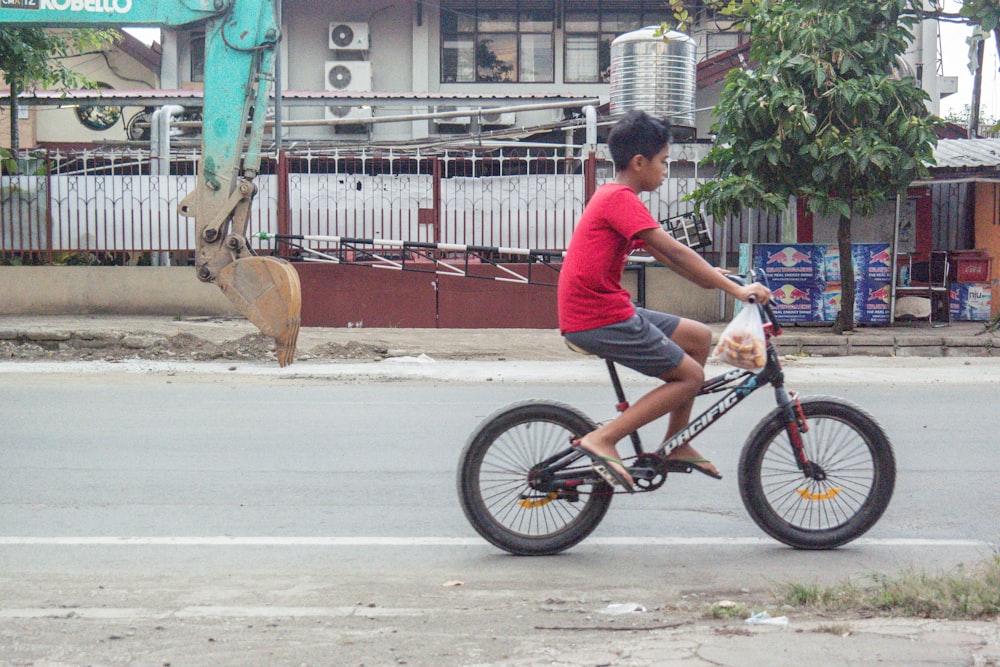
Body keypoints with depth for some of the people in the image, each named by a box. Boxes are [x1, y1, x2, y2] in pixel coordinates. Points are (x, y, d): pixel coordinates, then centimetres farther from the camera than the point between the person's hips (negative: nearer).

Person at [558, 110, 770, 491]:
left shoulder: (612, 197, 18)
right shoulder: (621, 199, -14)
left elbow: (662, 255, 23)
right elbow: (674, 252, -21)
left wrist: (715, 277, 18)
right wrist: (736, 290, -20)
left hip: (607, 310, 10)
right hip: (598, 321, -10)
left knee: (699, 337, 15)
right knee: (691, 376, -6)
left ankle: (676, 445, 19)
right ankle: (602, 441, -11)